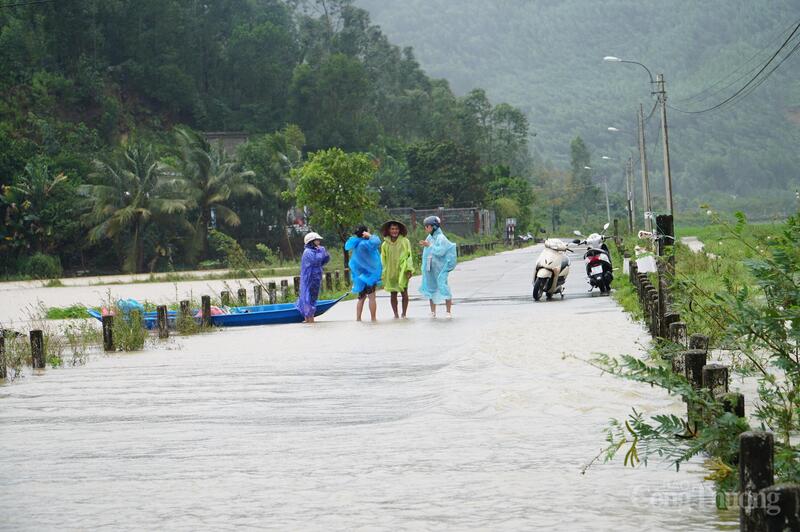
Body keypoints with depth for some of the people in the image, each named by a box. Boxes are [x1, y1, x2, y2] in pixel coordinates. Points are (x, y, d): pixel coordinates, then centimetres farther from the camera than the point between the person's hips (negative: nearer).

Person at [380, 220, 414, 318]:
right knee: (393, 294, 4)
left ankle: (404, 313, 3)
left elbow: (409, 256, 1)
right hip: (390, 272, 2)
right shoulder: (385, 244, 6)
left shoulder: (405, 242, 0)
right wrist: (382, 275, 5)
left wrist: (409, 269, -8)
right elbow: (383, 260, 10)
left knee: (404, 293, -7)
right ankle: (395, 314, 10)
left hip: (402, 271, -2)